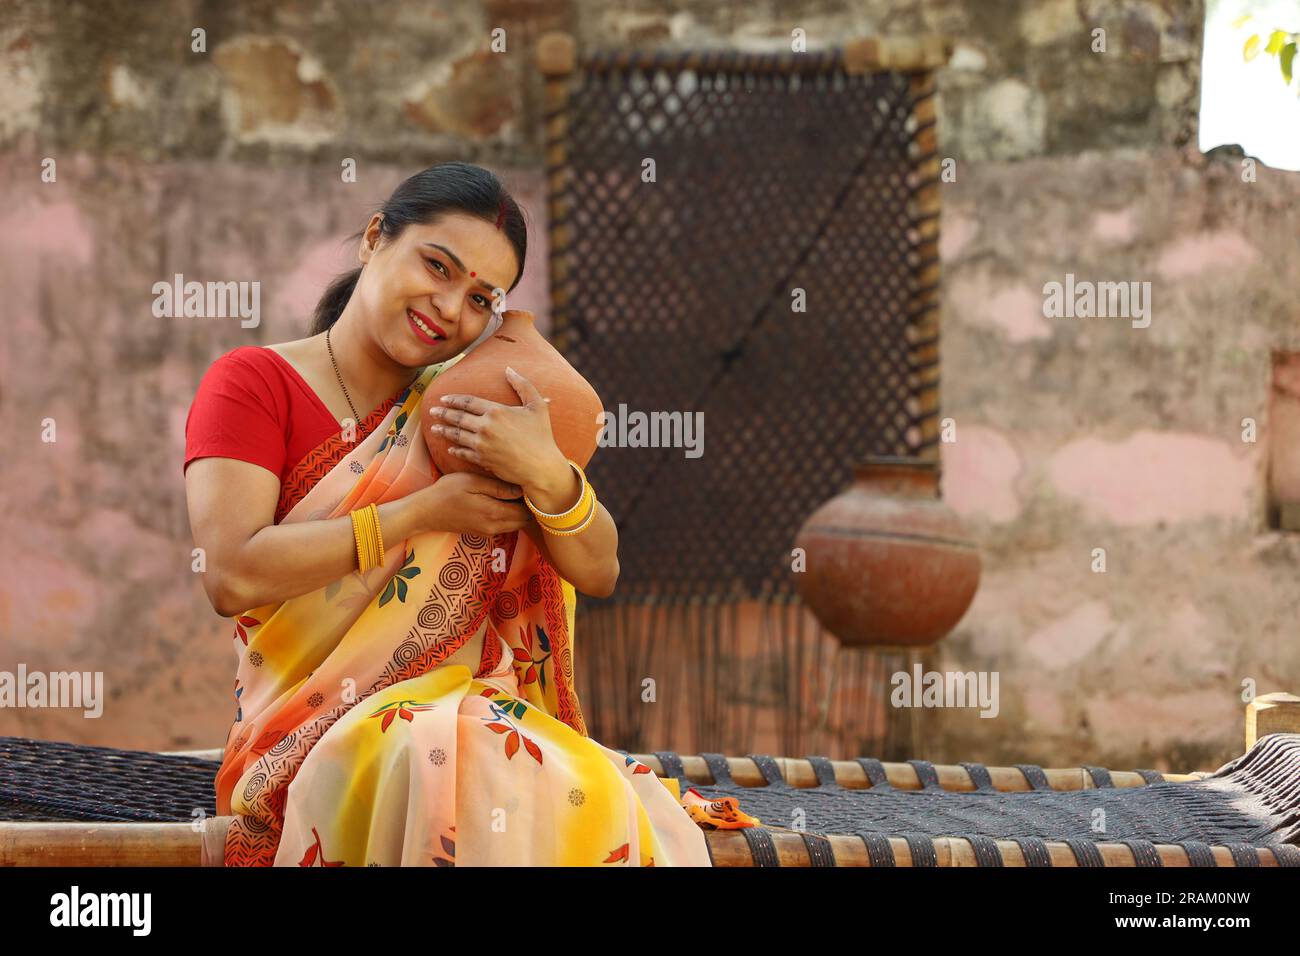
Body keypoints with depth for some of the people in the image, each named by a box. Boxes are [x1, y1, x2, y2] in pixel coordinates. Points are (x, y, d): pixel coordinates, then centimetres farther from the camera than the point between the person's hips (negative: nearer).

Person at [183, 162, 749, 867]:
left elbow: (598, 573, 9)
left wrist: (547, 475, -13)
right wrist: (427, 512, -11)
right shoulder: (254, 383, 1)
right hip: (319, 731, -3)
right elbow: (231, 576, -14)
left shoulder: (465, 409, 16)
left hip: (478, 714, 3)